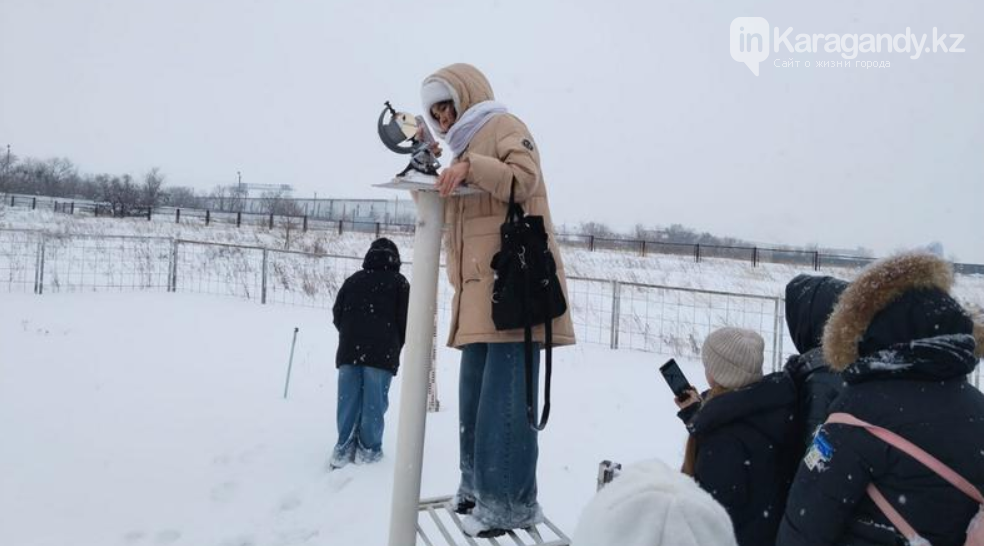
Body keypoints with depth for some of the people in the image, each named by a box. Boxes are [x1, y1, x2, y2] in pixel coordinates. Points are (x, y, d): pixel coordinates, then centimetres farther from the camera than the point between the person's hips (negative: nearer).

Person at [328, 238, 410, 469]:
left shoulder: (353, 279, 14)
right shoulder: (399, 282, 4)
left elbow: (337, 313, 13)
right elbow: (405, 319, -1)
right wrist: (395, 346, 14)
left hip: (349, 349, 4)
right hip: (382, 352, -3)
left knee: (348, 399, 8)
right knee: (374, 401, 2)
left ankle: (344, 446, 10)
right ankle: (368, 448, 6)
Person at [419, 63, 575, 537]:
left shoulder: (503, 125, 4)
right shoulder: (471, 143, 29)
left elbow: (524, 178, -15)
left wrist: (471, 168, -26)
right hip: (481, 287, 9)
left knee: (504, 394, -10)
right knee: (475, 390, 10)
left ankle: (512, 501, -4)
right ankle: (479, 484, 20)